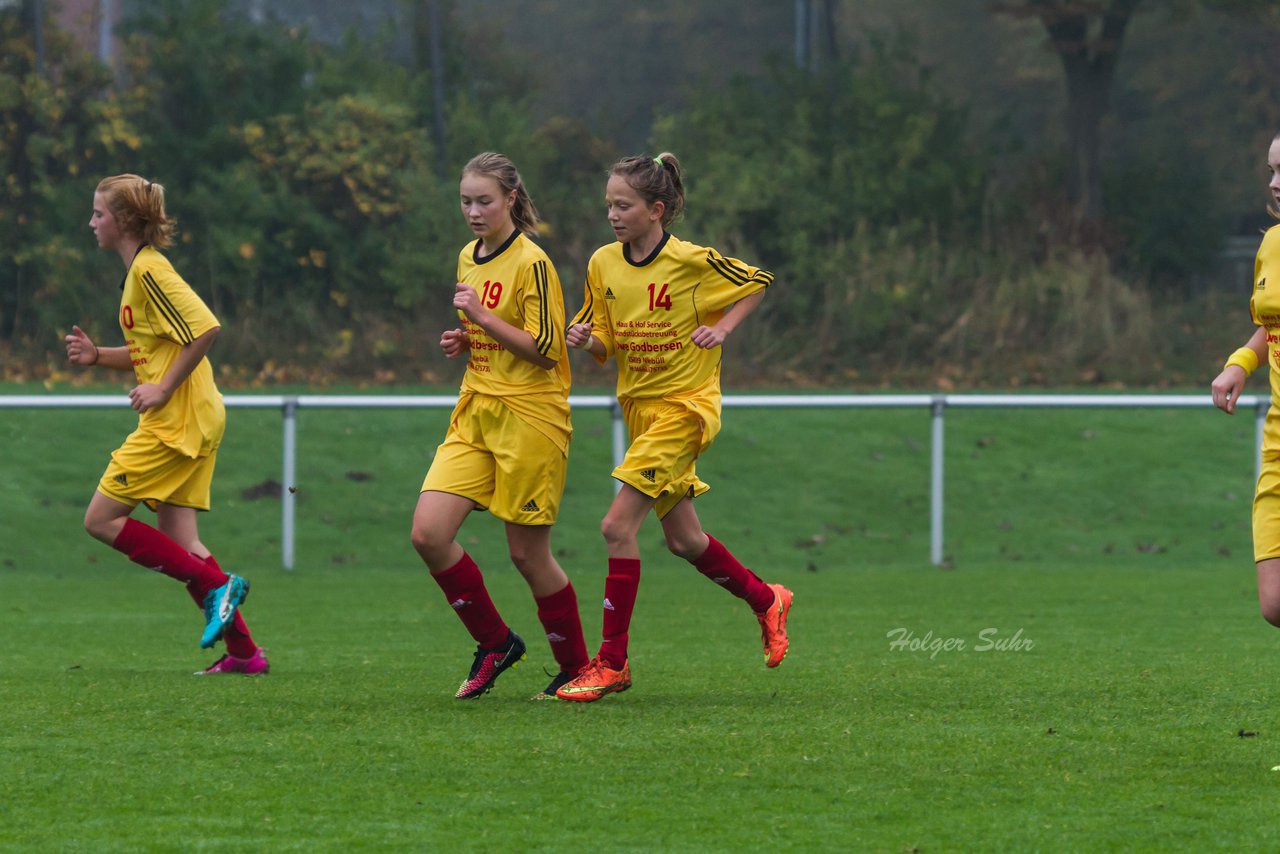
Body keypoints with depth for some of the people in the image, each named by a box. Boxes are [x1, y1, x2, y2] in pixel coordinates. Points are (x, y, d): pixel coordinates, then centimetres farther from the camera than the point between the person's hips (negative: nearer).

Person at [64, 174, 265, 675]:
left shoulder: (149, 270, -13)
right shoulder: (138, 271, 18)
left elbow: (205, 329, -22)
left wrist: (164, 388, -18)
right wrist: (96, 356, 10)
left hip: (176, 422, -10)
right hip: (187, 423, 10)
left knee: (102, 519, -6)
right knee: (178, 542, 7)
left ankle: (216, 586, -9)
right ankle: (243, 651, 5)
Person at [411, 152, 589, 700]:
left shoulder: (532, 264, -11)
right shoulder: (468, 259, 13)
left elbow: (544, 350, -15)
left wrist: (481, 316, -18)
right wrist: (462, 342, 5)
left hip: (529, 417, -7)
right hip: (476, 414, 7)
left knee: (527, 553, -2)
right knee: (428, 533, -7)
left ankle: (577, 667, 16)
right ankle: (494, 644, 9)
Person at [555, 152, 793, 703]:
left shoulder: (692, 262, -14)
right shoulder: (603, 265, 1)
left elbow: (758, 283, 2)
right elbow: (606, 343, 9)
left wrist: (722, 328, -11)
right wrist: (586, 339, -13)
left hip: (684, 406, -7)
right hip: (638, 406, 7)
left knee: (617, 525, -16)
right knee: (684, 540, 14)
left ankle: (612, 662, -10)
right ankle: (766, 601, 38)